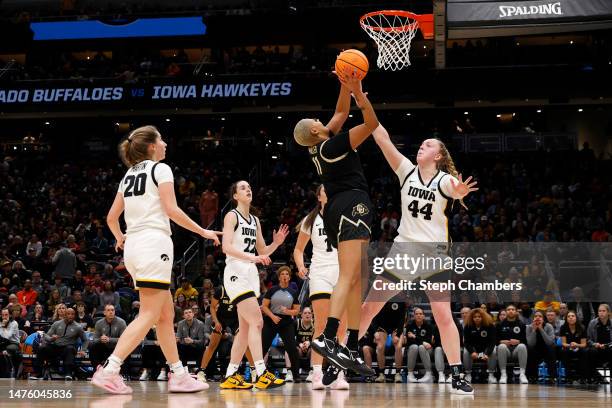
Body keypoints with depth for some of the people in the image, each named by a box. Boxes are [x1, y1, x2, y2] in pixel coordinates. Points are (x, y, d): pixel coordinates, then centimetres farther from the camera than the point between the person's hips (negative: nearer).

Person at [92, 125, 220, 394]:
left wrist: (120, 239, 38)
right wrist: (203, 232, -2)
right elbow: (171, 210, -11)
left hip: (134, 246, 9)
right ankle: (108, 371, -20)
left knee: (166, 314, 13)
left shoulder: (129, 174, 18)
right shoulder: (160, 169, -3)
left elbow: (112, 217, 18)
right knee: (149, 315, -11)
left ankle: (178, 376, 14)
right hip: (154, 243, -9)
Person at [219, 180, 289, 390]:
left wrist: (276, 243, 2)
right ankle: (262, 374, -23)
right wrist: (252, 257, -30)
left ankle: (231, 376, 10)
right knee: (256, 321, -18)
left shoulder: (255, 221, 18)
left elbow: (263, 252, 21)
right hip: (236, 272, -9)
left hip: (251, 274, 9)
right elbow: (226, 247, -18)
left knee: (245, 328, 6)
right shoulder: (232, 216, -5)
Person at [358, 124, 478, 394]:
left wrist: (459, 193, -54)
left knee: (444, 315, -10)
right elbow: (382, 139, -3)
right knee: (369, 307, 2)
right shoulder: (407, 171, 4)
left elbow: (456, 190, -30)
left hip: (434, 252, -3)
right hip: (403, 248, 3)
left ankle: (458, 378, -6)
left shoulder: (445, 180, -6)